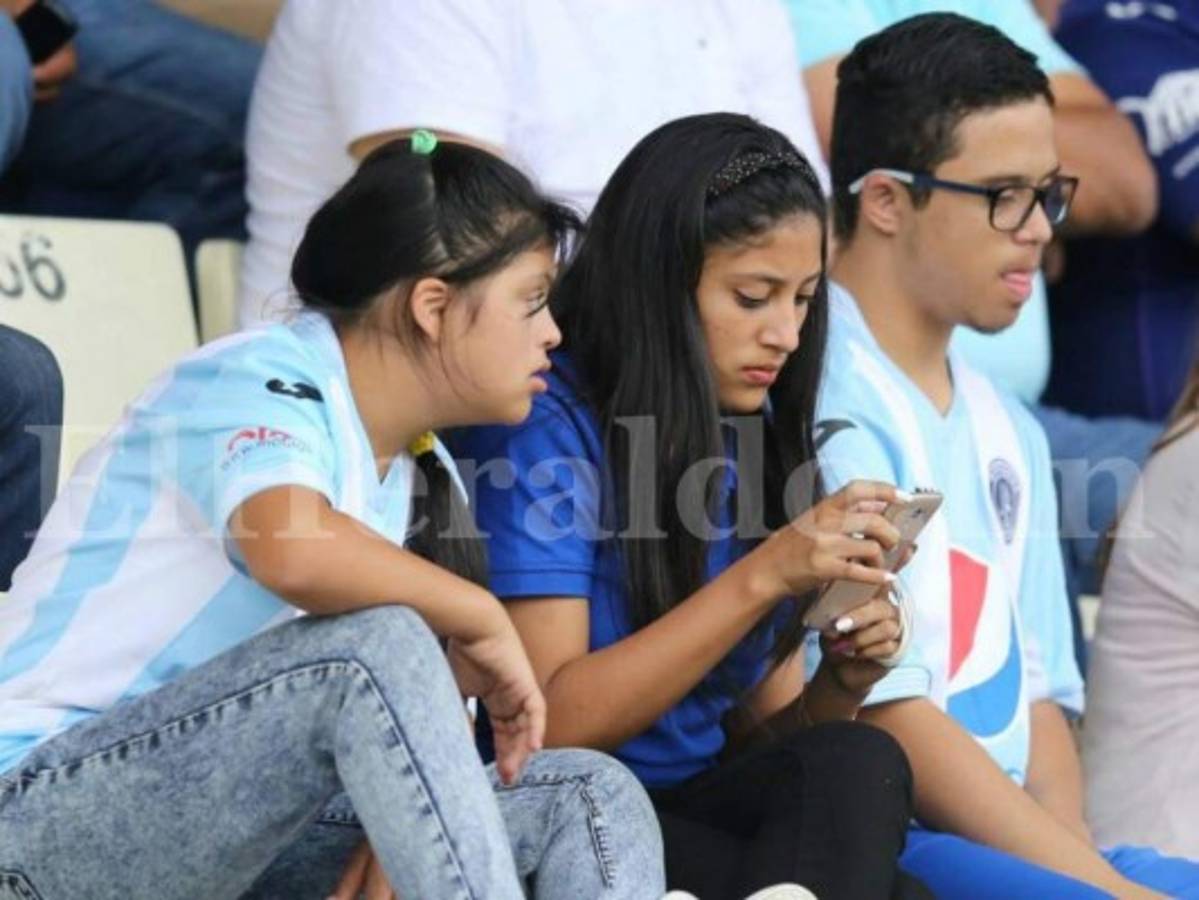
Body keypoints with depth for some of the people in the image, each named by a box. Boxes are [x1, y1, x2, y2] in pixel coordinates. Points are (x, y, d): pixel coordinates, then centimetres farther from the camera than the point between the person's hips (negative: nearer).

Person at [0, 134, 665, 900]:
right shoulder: (260, 383, -13)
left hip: (242, 826, 8)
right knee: (375, 647, -31)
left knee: (594, 795, -7)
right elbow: (295, 554, -38)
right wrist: (482, 618, -22)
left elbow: (421, 716, 6)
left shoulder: (427, 479, 12)